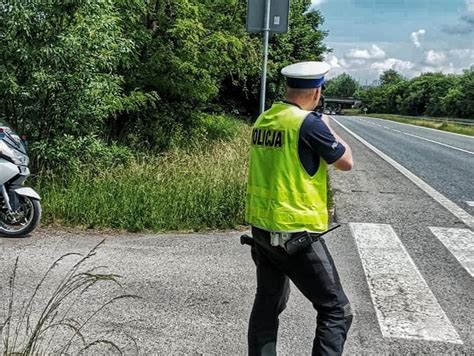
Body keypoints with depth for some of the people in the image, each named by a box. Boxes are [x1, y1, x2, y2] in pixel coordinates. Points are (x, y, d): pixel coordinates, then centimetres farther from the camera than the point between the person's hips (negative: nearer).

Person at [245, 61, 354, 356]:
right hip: (294, 232, -8)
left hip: (261, 226, 8)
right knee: (337, 310, 4)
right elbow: (347, 162, -5)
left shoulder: (264, 120, 7)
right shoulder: (309, 122, -15)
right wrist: (328, 127, 9)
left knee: (268, 303, 20)